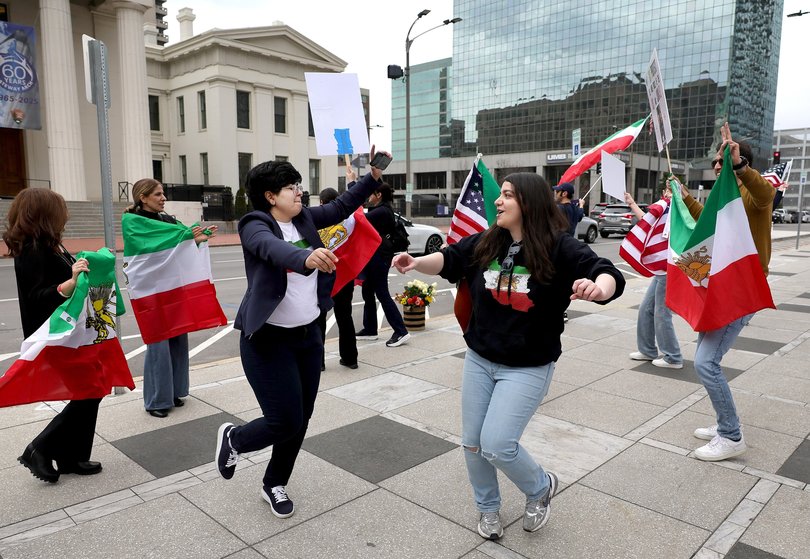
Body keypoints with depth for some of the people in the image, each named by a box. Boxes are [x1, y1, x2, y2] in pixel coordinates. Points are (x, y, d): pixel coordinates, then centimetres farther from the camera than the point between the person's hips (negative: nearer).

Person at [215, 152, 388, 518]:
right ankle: (233, 438, 27)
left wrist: (374, 176, -4)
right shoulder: (255, 226, -15)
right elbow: (275, 250, -37)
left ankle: (274, 484, 36)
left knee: (300, 421, 13)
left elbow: (342, 206, 9)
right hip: (269, 340, -7)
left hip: (308, 336, 7)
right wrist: (307, 258, -58)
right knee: (286, 422, -6)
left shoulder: (304, 218, 5)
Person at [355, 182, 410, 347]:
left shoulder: (382, 211, -17)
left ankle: (401, 332, -4)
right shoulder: (381, 210, 14)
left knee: (382, 294, -7)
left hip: (378, 256, -10)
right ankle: (370, 330, 23)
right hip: (373, 255, 10)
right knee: (368, 293, 14)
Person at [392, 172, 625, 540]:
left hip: (528, 368, -5)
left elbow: (610, 276, -23)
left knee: (496, 445, -11)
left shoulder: (559, 247, -16)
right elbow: (449, 259, 6)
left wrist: (597, 287, -47)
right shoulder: (485, 243, -2)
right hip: (478, 359, 6)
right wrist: (417, 263, -15)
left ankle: (541, 487, 23)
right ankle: (487, 508, 38)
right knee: (471, 442, 12)